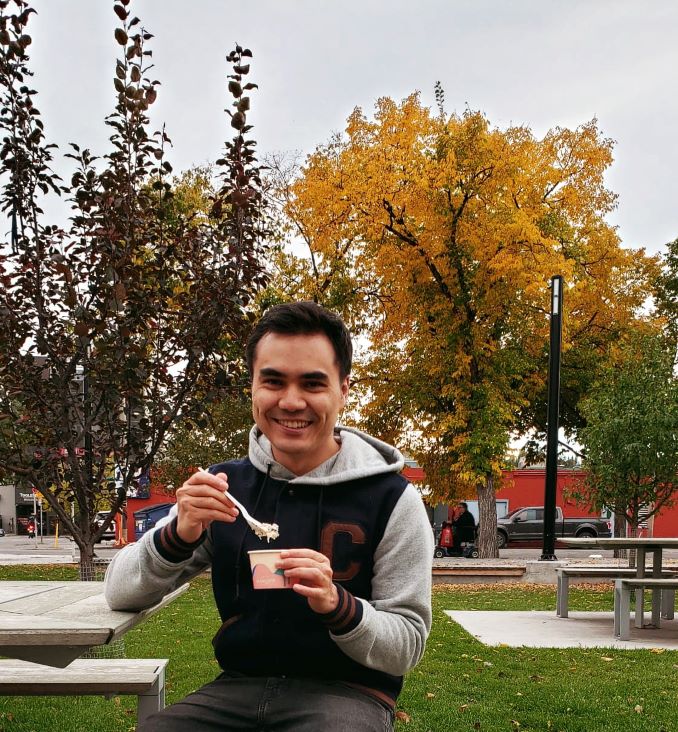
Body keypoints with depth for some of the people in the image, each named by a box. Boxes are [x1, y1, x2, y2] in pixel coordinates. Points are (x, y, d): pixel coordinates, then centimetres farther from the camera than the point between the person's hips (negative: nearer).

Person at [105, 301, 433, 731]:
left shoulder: (391, 500, -7)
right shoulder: (225, 486, 3)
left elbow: (408, 646, -6)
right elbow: (121, 595, 3)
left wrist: (336, 604, -26)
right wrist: (179, 535, -18)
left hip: (346, 692, -2)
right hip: (239, 687, 2)